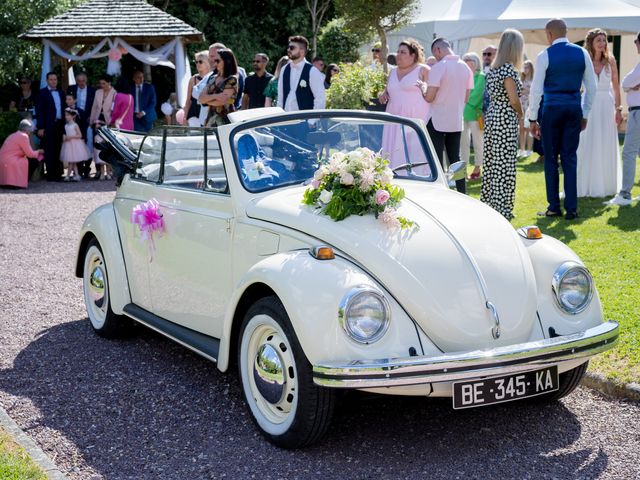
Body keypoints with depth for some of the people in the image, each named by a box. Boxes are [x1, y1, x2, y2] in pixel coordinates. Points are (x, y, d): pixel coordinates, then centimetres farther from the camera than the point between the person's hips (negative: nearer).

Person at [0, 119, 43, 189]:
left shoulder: (13, 135, 22)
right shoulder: (23, 136, -8)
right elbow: (30, 154, -6)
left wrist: (36, 152, 25)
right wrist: (38, 152, 13)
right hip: (11, 165, -9)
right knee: (34, 161, -4)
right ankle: (21, 182, -3)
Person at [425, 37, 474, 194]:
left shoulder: (438, 67, -14)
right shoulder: (466, 68, 6)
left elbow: (429, 97, -16)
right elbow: (466, 98, 10)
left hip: (437, 121, -6)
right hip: (456, 122, 6)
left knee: (437, 161, 0)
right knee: (455, 159, 13)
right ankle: (462, 194, 14)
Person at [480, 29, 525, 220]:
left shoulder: (493, 69, 12)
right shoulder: (509, 69, -13)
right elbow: (514, 99, -16)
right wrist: (521, 114, 3)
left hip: (492, 117, 8)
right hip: (506, 119, -8)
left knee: (491, 162, 12)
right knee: (505, 165, -5)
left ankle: (488, 204, 19)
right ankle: (501, 209, -3)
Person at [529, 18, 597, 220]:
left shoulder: (545, 56, -6)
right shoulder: (582, 53, 5)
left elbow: (536, 89, -7)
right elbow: (591, 87, 9)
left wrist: (533, 119, 1)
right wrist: (585, 114, 17)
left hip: (552, 109, -3)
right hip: (575, 109, 3)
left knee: (551, 159, 6)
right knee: (570, 158, 7)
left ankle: (554, 207, 9)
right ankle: (571, 208, 5)